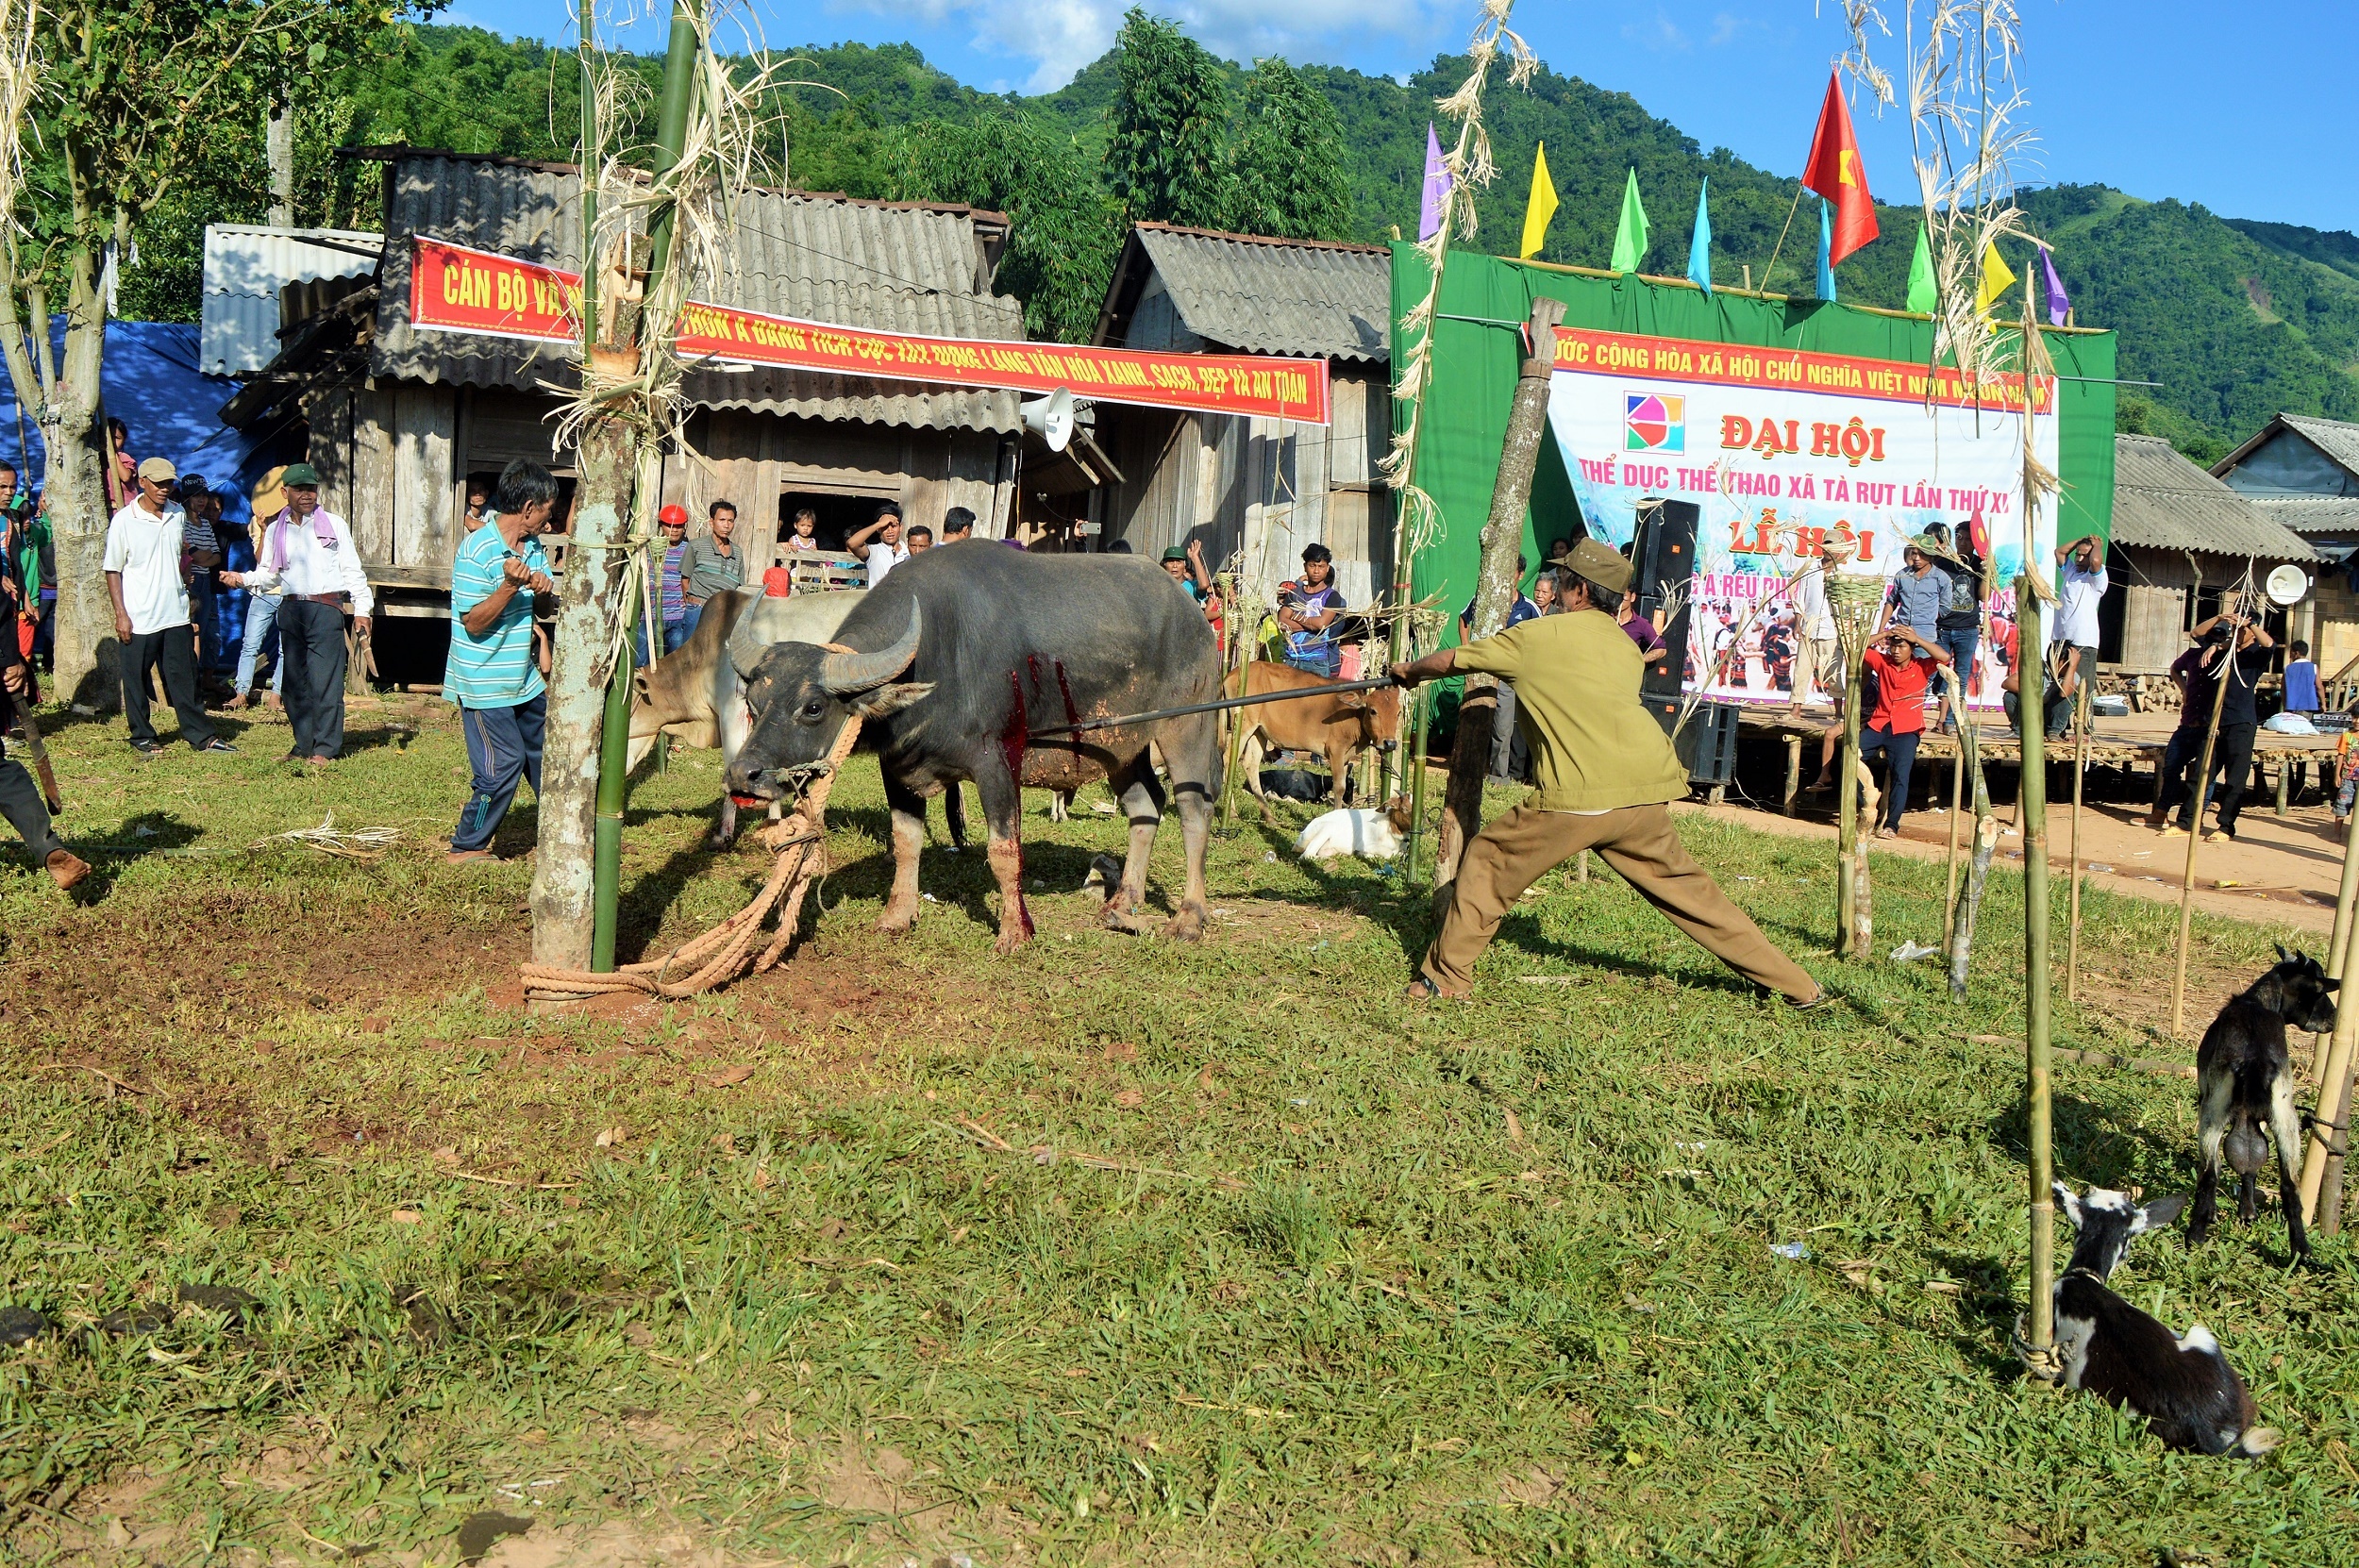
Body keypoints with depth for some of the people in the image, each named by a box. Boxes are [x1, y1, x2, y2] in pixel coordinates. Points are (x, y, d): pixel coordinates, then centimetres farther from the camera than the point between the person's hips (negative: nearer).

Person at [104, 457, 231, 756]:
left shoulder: (178, 516, 6)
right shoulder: (124, 520, -7)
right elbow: (113, 570, -5)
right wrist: (121, 614, -10)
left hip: (176, 615, 4)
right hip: (139, 618, -4)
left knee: (185, 677, 8)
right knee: (136, 680, 6)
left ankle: (200, 734, 12)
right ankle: (142, 737, 16)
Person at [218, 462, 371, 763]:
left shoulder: (334, 524, 6)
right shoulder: (275, 530, 15)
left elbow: (352, 569, 4)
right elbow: (269, 573, 19)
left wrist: (361, 609, -3)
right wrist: (242, 578, -1)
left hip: (325, 608, -4)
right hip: (290, 610, 4)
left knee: (325, 681, -8)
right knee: (294, 680, 6)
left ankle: (326, 747, -4)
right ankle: (304, 744, 16)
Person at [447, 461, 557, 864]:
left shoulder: (533, 545, 5)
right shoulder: (477, 550, -19)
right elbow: (474, 622, -19)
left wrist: (545, 586, -9)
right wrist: (510, 585, -31)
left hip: (525, 680, 8)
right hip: (485, 684, -8)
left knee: (544, 754, 17)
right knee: (502, 765, -6)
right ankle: (466, 848, 9)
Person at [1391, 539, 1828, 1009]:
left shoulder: (1534, 637, 5)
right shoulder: (1625, 648, 20)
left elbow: (1448, 661, 15)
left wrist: (1409, 671, 34)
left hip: (1578, 797, -5)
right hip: (1647, 793, 6)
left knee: (1487, 860, 13)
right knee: (1687, 888, 18)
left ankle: (1446, 975, 14)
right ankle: (1798, 986, 23)